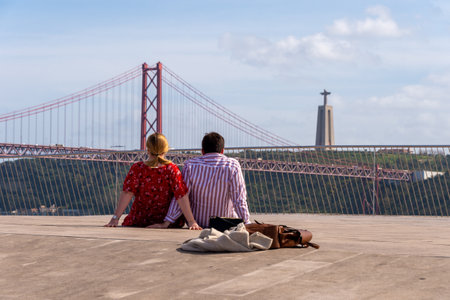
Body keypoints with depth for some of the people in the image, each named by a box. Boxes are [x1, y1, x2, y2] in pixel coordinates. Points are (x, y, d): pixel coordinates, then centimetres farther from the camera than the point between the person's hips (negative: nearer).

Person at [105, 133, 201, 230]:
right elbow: (181, 197, -21)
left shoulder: (137, 168, -16)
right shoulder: (171, 169, -17)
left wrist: (115, 218, -19)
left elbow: (127, 194, -20)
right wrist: (191, 221, -20)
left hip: (139, 222, -1)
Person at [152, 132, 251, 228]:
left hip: (196, 222, 2)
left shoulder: (190, 165, -10)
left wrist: (167, 222, -8)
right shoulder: (233, 166, -14)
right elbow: (239, 200, -16)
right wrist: (247, 224, -10)